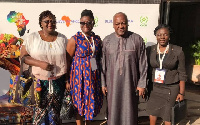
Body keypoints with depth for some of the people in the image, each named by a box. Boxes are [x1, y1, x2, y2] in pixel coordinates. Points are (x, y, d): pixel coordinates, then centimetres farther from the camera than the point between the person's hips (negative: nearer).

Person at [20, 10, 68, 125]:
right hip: (39, 81, -1)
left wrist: (68, 78, 5)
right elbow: (23, 56, -2)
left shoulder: (62, 38, 6)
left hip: (58, 81, 2)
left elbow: (68, 59, 10)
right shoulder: (32, 38, 0)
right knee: (40, 110, 0)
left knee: (54, 111, 6)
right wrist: (40, 63, -16)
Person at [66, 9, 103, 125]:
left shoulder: (97, 39, 5)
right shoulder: (75, 39, -7)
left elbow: (100, 58, 12)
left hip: (94, 76, 4)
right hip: (80, 75, -4)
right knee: (79, 102, 5)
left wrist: (102, 79, 7)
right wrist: (67, 80, -13)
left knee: (92, 100, 12)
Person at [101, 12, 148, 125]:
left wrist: (142, 84, -3)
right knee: (113, 111, 11)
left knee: (130, 111, 7)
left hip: (131, 83, -1)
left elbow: (143, 64, -1)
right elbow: (103, 64, 5)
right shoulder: (107, 41, 2)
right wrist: (103, 83, 4)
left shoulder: (137, 40, -3)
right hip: (113, 83, 1)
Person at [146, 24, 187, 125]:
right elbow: (147, 70, 6)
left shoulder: (177, 51, -8)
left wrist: (181, 93, -7)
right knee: (152, 111, 14)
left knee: (168, 113, 4)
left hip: (171, 88, -3)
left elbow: (182, 73, -5)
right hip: (154, 87, 3)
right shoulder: (150, 50, -1)